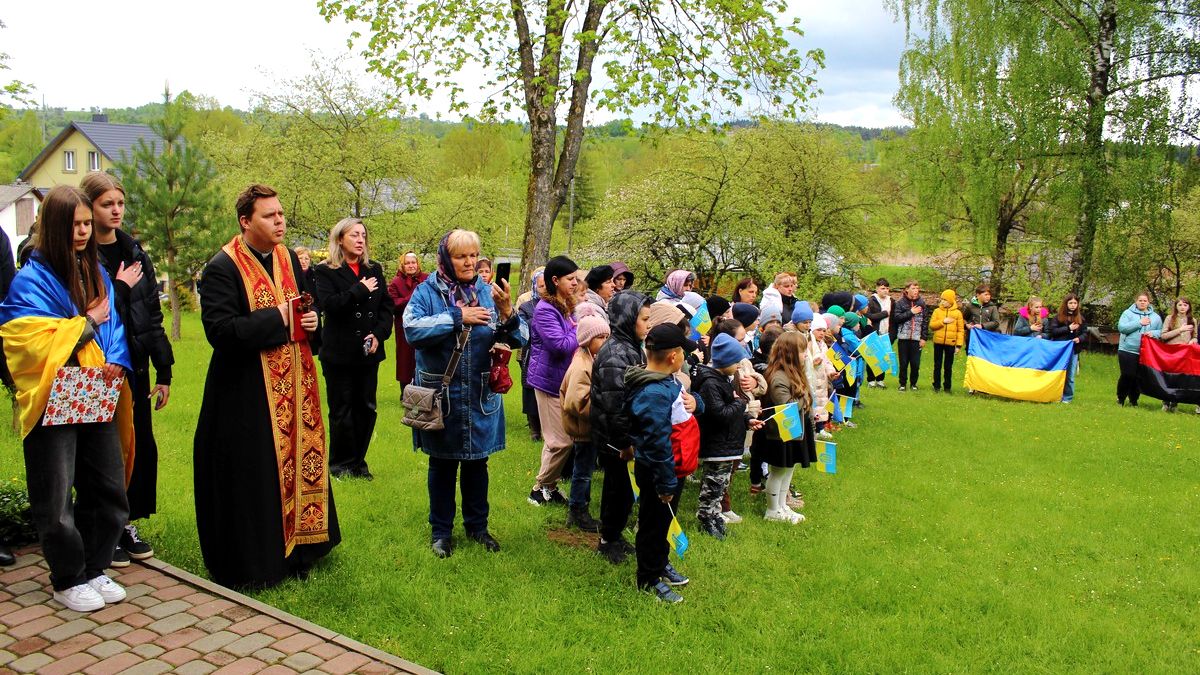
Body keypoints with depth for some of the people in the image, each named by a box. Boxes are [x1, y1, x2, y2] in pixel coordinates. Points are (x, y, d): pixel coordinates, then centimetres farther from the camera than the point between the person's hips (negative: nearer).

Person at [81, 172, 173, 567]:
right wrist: (121, 288, -15)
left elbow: (153, 315, 10)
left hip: (134, 367, 6)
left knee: (142, 447, 9)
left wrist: (163, 371, 8)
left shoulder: (134, 253, 9)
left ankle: (127, 523, 25)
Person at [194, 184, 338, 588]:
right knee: (252, 479, 0)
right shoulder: (222, 268, -12)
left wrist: (310, 321, -1)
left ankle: (295, 551, 28)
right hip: (246, 393, -7)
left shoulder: (289, 260, 10)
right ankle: (250, 565, 14)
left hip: (294, 387, 7)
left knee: (297, 465, 13)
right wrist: (276, 319, -20)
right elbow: (220, 330, -22)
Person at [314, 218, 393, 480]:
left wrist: (379, 334, -7)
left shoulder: (374, 269, 10)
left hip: (369, 351, 4)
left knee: (366, 408, 8)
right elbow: (330, 304, -18)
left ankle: (358, 461, 21)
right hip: (339, 352, -4)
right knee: (341, 409, 4)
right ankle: (341, 464, 18)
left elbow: (387, 306, 7)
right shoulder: (326, 271, -3)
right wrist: (361, 289, -15)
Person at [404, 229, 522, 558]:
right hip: (440, 396, -2)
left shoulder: (488, 292, -1)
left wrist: (507, 311, -26)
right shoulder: (428, 291, -7)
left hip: (481, 397, 2)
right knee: (442, 465, 12)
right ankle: (441, 530, 27)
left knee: (477, 463, 15)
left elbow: (518, 339, -7)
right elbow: (411, 329, -24)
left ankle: (477, 525, 32)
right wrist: (457, 317, -24)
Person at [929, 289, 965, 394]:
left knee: (948, 366, 7)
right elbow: (931, 325, -2)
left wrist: (959, 345, -6)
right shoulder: (937, 311, 3)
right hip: (938, 342, 1)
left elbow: (960, 330, 0)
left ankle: (947, 387, 16)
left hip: (951, 343, -1)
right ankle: (937, 386, 16)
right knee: (937, 365, 7)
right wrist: (943, 321, -14)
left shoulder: (957, 313, 0)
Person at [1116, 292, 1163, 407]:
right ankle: (1120, 398, 13)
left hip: (1145, 353, 3)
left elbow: (1161, 332, 10)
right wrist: (1139, 323, -17)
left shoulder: (1156, 317, 10)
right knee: (1127, 375, -5)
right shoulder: (1128, 313, -1)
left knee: (1139, 377, 7)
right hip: (1127, 350, -3)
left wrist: (1153, 333, -11)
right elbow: (1121, 327, -13)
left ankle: (1134, 400, 21)